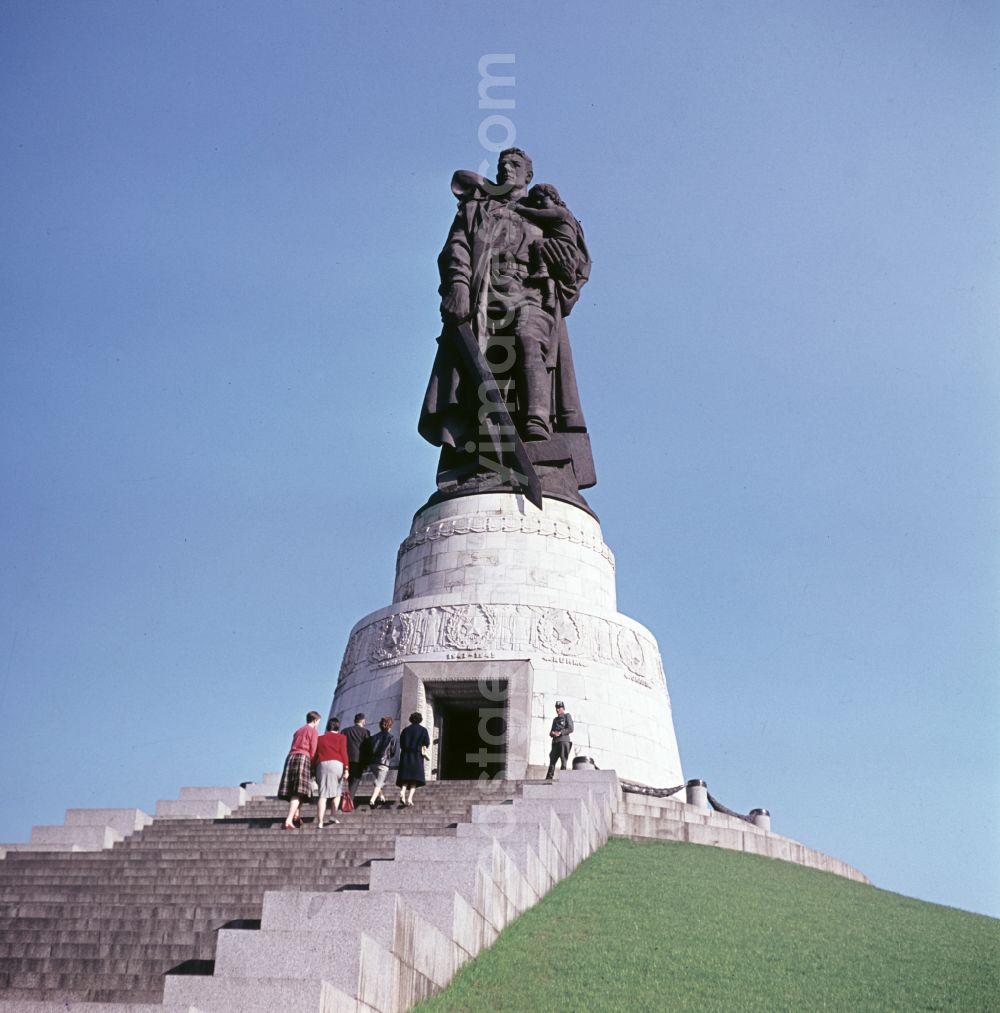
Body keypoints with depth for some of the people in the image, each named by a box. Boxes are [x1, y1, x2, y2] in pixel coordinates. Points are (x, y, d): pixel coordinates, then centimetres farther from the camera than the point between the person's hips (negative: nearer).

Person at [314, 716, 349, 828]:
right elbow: (343, 753, 0)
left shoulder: (319, 738, 20)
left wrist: (314, 771, 17)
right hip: (337, 764, -2)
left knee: (323, 794, -2)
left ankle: (320, 822, -13)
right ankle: (334, 816, 10)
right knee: (337, 792, 17)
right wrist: (346, 768, -3)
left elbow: (314, 755, 15)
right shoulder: (341, 737, 11)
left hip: (322, 765, 2)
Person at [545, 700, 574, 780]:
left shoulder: (567, 716, 9)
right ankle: (549, 778, -6)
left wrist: (560, 733, -14)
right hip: (555, 741, 6)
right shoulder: (555, 719, 27)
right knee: (552, 759, -2)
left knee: (563, 759, -12)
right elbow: (551, 732, 24)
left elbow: (570, 729, -4)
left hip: (564, 740, -6)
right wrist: (552, 733, -1)